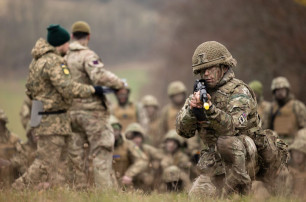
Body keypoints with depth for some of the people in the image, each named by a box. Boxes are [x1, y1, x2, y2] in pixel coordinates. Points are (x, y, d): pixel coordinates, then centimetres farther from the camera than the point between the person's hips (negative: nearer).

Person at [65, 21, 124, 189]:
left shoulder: (64, 57, 10)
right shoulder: (87, 56, -12)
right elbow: (100, 76, -26)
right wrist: (120, 84, -15)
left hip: (70, 111, 7)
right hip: (91, 111, -7)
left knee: (75, 153, 11)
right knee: (101, 151, -3)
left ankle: (79, 188, 13)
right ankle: (104, 188, -8)